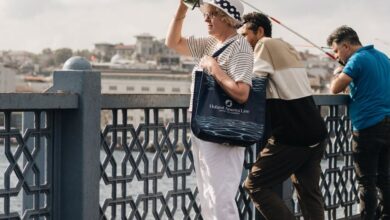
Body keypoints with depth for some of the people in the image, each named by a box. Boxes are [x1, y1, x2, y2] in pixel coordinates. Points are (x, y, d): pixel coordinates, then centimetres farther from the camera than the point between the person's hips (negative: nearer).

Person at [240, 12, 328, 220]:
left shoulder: (266, 45, -5)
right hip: (315, 133, 9)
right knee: (309, 191, 14)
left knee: (255, 185, -1)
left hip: (291, 137, -8)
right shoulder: (287, 48, 20)